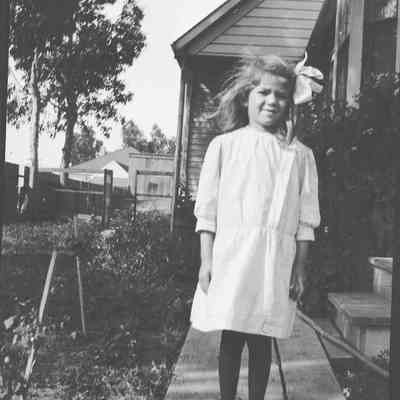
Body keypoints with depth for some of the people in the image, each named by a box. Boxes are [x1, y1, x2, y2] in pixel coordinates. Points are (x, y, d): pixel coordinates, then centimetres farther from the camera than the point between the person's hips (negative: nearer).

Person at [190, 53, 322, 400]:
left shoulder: (300, 155, 4)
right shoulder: (223, 145, 3)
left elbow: (306, 219, 5)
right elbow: (207, 210, 3)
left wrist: (300, 269, 2)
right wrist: (206, 260, -2)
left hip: (276, 263, 1)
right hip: (230, 257, 0)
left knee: (261, 341, 8)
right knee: (230, 337, 7)